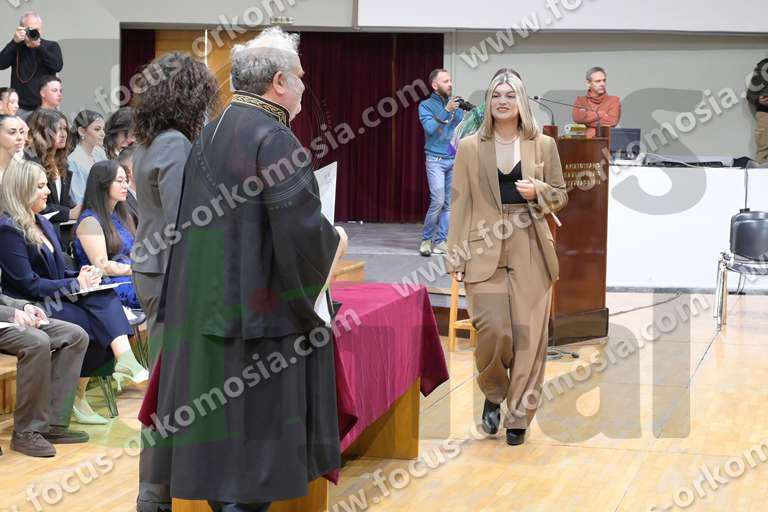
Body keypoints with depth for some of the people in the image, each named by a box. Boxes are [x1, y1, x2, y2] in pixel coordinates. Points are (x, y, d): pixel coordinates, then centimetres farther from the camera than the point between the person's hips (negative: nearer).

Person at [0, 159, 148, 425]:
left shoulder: (44, 225, 19)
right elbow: (28, 284, -17)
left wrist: (82, 275, 0)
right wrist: (76, 284, -14)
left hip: (56, 300, 8)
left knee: (105, 297, -22)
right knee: (98, 325, -24)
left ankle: (125, 358, -36)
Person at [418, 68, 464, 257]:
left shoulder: (456, 105, 11)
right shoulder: (426, 105, 0)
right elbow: (430, 128, -14)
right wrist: (447, 111, -20)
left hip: (455, 160, 4)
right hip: (436, 159, -4)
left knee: (449, 203, 2)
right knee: (438, 200, -13)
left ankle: (441, 241, 8)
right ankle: (426, 239, 2)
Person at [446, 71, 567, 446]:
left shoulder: (543, 145, 7)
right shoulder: (470, 147, 5)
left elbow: (560, 195, 14)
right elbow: (460, 204, 4)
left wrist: (538, 191, -8)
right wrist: (455, 257, -1)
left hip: (531, 252, 1)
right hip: (484, 251, -1)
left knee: (528, 335, 0)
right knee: (493, 330, -12)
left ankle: (519, 416, 14)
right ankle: (492, 395, 18)